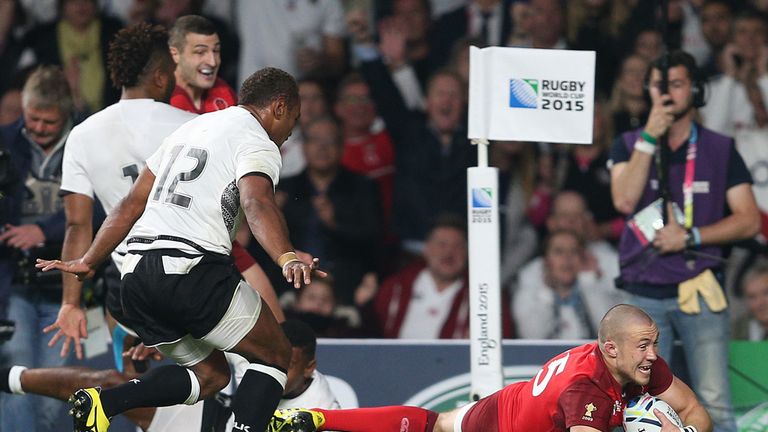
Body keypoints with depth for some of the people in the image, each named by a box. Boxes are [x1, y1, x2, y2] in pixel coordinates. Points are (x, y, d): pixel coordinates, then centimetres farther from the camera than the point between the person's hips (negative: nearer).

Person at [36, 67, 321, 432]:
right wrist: (287, 258, -39)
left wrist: (88, 262, 30)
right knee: (275, 356, 10)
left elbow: (132, 204, 24)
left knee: (210, 375, 18)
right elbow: (256, 202, -23)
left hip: (136, 272, 8)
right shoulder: (258, 143, -1)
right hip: (194, 270, -8)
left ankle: (102, 402, -3)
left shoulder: (190, 129, 23)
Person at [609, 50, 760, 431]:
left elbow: (748, 220, 1)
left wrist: (690, 236, -11)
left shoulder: (721, 150, 6)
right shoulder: (629, 145, 7)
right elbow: (625, 201, -11)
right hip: (644, 295, 1)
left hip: (700, 292, -1)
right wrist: (650, 136, -14)